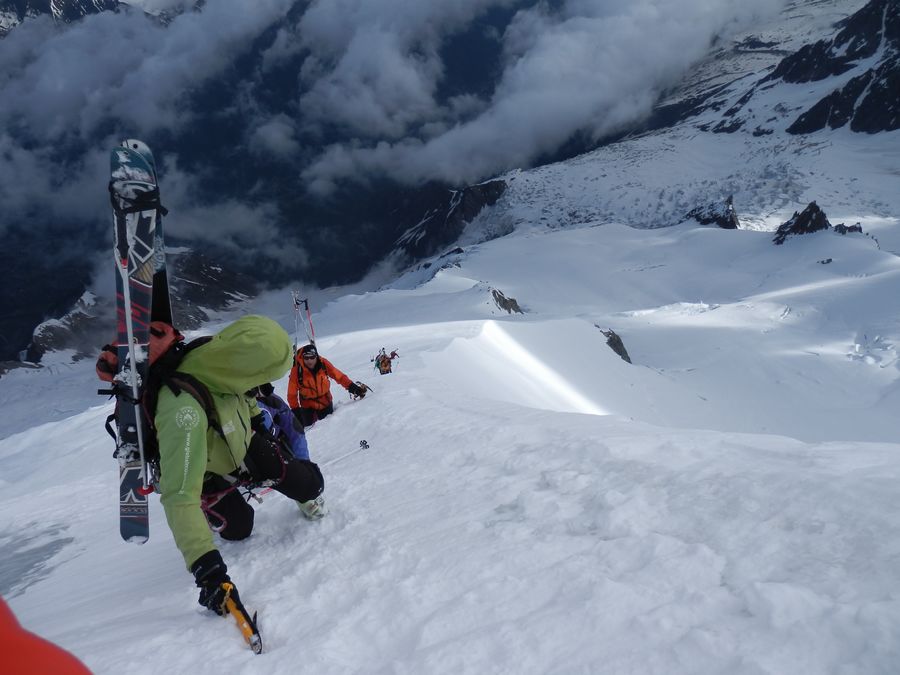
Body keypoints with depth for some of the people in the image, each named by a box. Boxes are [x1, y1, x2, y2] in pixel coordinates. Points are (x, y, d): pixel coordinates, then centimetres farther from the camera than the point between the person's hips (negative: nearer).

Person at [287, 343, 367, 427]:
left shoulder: (323, 363, -20)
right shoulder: (297, 370, -25)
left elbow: (338, 376, -11)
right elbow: (292, 393, -17)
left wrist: (351, 386, -18)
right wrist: (295, 409, -17)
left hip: (325, 400, 2)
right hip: (307, 404, -2)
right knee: (308, 425, -1)